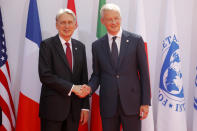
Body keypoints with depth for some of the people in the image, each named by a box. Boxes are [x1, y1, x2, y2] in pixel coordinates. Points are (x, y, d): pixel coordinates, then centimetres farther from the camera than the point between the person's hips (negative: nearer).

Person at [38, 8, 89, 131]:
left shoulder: (80, 47, 11)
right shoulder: (47, 45, -3)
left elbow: (84, 78, 11)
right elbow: (45, 75, -12)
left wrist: (85, 106, 5)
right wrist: (71, 87, -15)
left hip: (74, 109, 4)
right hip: (53, 107, -4)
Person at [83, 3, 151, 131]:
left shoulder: (136, 40, 0)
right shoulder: (97, 45, 6)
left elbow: (144, 73, -1)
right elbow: (96, 74, 11)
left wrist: (145, 102, -5)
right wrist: (90, 87, -10)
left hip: (131, 102, -2)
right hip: (108, 105, 2)